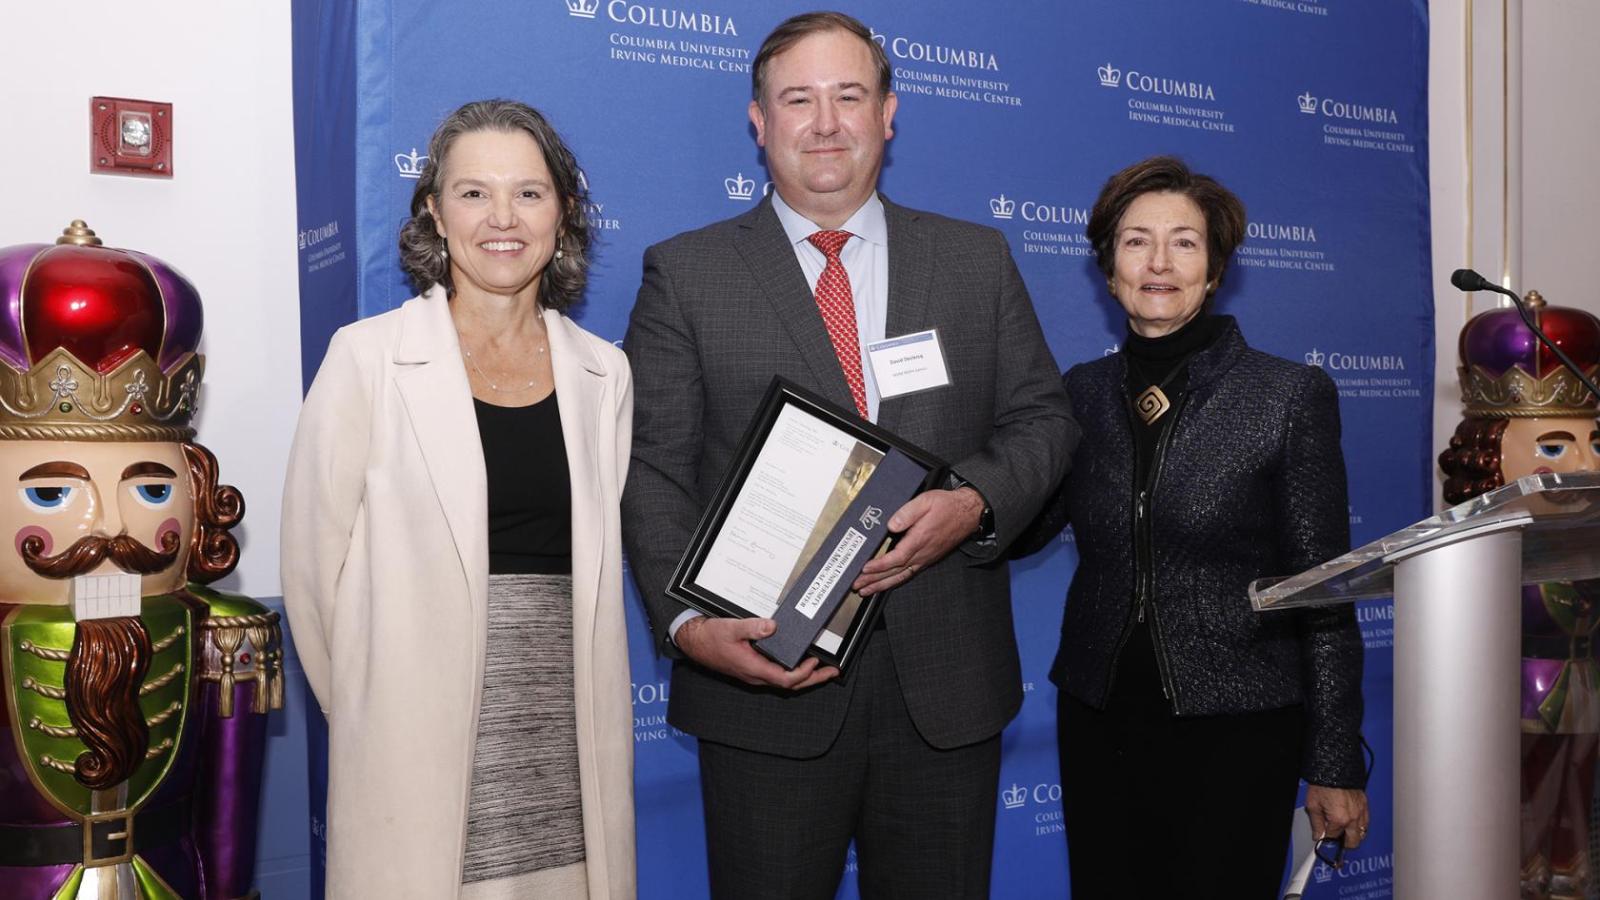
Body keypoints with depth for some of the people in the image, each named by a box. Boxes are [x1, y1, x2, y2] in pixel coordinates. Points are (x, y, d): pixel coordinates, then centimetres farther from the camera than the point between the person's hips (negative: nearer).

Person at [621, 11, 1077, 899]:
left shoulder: (978, 260, 9)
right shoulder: (685, 273, 2)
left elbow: (1041, 417, 9)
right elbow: (652, 469, -3)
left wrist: (976, 501, -13)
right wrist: (688, 621, -17)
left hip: (948, 683, 2)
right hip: (765, 677, -2)